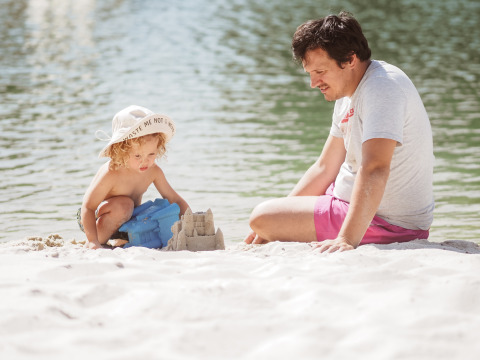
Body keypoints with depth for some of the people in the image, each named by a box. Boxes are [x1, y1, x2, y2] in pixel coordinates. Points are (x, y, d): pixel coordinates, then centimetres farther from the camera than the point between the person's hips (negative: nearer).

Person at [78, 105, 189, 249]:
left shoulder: (153, 171, -15)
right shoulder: (111, 173, -32)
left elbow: (174, 199, -5)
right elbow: (87, 207, -33)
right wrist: (93, 242, -42)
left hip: (126, 220, 7)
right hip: (94, 218, -7)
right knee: (124, 204, -34)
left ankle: (121, 239, 10)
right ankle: (101, 241, -16)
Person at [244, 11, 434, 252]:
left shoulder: (382, 88, -23)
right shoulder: (348, 92, 9)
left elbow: (374, 170, -36)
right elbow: (325, 168, 14)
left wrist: (347, 240, -45)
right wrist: (272, 228, 10)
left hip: (386, 223, -10)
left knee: (261, 216, -10)